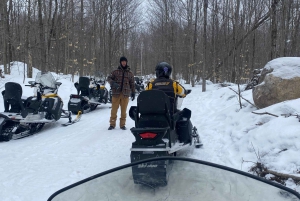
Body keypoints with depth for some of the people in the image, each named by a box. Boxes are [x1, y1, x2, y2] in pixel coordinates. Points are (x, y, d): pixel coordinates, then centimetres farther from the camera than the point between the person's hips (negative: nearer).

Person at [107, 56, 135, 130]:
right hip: (116, 93, -1)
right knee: (114, 109, 1)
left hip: (125, 94, 1)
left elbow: (132, 84, 15)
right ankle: (112, 124, 10)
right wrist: (113, 83, -19)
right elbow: (109, 78, 1)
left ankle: (122, 124, 14)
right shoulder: (115, 72, 6)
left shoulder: (130, 73, 11)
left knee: (123, 110, 5)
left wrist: (133, 93, 10)